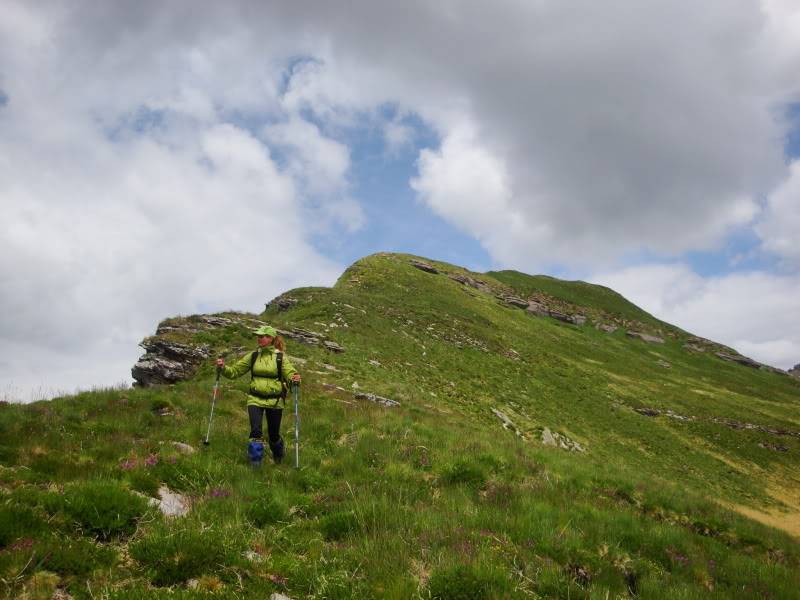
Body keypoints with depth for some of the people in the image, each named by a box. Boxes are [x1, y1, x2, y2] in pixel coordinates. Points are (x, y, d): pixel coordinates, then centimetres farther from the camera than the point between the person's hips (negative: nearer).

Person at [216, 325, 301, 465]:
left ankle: (278, 457, 43)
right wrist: (223, 368, -14)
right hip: (255, 399, 1)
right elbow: (235, 371, 5)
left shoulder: (280, 357, -4)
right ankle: (255, 464, 1)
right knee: (256, 432, -14)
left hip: (275, 401, -1)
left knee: (274, 434, 11)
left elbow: (290, 373, -11)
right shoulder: (253, 356, 3)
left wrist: (295, 378, -34)